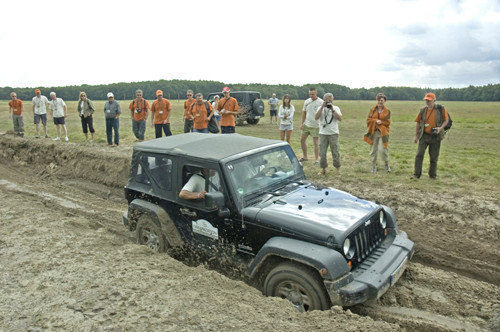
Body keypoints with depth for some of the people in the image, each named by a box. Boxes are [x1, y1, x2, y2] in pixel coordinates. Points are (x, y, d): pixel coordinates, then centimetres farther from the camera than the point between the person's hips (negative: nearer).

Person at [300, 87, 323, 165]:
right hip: (306, 124, 6)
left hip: (315, 126, -6)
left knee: (315, 142, 0)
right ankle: (305, 157, 25)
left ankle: (316, 160, 10)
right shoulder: (307, 101, 5)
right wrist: (302, 123, 8)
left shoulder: (321, 102, -11)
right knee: (302, 140, 9)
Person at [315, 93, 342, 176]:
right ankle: (323, 169, 15)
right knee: (322, 152, 3)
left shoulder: (336, 108, 5)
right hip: (323, 133, 1)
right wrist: (322, 107, -13)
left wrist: (332, 110, -15)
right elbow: (316, 117, -10)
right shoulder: (320, 108, 7)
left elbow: (340, 118, -10)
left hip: (333, 133, -1)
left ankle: (338, 168, 13)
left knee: (335, 152, 1)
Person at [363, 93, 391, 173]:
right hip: (373, 132, 2)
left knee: (383, 149, -9)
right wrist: (376, 121, -13)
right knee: (373, 149, 4)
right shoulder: (372, 110, 8)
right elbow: (368, 119, 1)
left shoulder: (387, 111, 5)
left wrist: (380, 122, -14)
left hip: (383, 132, -2)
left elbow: (388, 122, -1)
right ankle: (374, 166, 16)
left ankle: (387, 164, 12)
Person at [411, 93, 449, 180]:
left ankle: (432, 175, 21)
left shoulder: (441, 109, -2)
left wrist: (440, 128, -15)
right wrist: (416, 136, 9)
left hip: (435, 136, -1)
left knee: (434, 157, 7)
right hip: (424, 136, 1)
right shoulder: (423, 110, 4)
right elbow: (418, 123, 10)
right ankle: (416, 174, -1)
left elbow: (446, 120, 4)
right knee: (419, 154, -8)